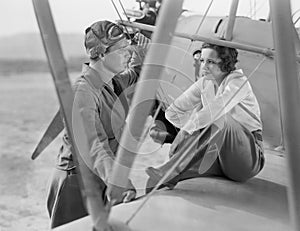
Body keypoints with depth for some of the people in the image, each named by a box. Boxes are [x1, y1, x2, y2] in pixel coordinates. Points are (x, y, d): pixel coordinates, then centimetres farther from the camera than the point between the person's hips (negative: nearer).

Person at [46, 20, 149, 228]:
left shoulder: (114, 82, 4)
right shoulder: (83, 92, -23)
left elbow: (135, 75, 27)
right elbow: (93, 145, -36)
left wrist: (140, 56, 4)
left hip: (105, 180, 8)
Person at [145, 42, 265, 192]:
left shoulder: (238, 81, -16)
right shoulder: (204, 83, 4)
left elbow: (214, 110, -34)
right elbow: (172, 112, 5)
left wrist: (186, 130, -27)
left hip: (250, 160, -7)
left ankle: (168, 173, -41)